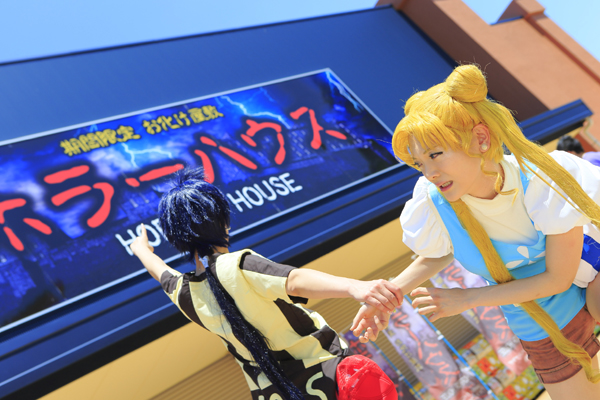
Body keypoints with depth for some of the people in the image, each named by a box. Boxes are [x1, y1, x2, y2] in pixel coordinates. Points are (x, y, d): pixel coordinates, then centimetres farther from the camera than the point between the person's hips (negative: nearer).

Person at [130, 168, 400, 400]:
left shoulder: (185, 296, 1)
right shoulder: (237, 267, -21)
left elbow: (160, 270, 24)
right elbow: (295, 281, -39)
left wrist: (141, 248, 46)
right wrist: (355, 287, -55)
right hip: (326, 376, -6)